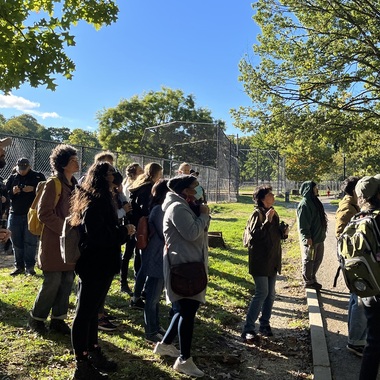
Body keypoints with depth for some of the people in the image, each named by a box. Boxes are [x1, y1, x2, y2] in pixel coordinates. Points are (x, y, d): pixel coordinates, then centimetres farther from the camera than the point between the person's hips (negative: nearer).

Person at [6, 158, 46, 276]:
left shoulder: (38, 177, 1)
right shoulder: (12, 178, 9)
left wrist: (33, 189, -20)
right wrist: (12, 192, -13)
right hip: (15, 215, 3)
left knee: (30, 242, -1)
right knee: (17, 243, 8)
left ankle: (30, 267, 6)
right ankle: (19, 266, 18)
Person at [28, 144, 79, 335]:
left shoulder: (74, 185, 12)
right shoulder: (53, 184, -11)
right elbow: (44, 213, -16)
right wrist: (65, 229, -17)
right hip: (54, 242, -7)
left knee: (67, 282, 8)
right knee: (52, 283, -1)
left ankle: (58, 319, 22)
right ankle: (36, 318, 19)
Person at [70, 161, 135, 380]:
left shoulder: (102, 200, 12)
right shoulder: (93, 203, -20)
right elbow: (98, 236, -28)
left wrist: (122, 230, 2)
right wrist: (125, 231, -17)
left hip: (101, 265, 10)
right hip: (94, 266, -10)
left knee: (93, 310, 19)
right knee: (85, 312, 1)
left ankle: (93, 353, 33)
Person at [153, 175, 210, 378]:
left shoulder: (185, 206, 18)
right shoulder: (178, 208, -16)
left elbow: (198, 231, 16)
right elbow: (192, 233, -24)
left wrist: (202, 214, 1)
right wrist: (203, 215, -12)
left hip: (190, 264, 11)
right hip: (182, 266, -11)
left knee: (186, 309, 17)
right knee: (187, 311, -6)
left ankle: (165, 344, 30)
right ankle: (184, 360, 4)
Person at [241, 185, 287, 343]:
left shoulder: (274, 213, 12)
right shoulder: (257, 214, -12)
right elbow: (255, 235, -22)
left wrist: (283, 233, 1)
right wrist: (267, 221, -27)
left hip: (272, 260, 8)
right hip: (260, 260, -8)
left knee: (270, 293, 11)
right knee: (262, 293, -10)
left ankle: (265, 324, 24)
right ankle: (248, 329, -2)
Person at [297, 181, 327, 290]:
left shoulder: (315, 201, 14)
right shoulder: (304, 204, -17)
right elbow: (303, 224, -20)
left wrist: (322, 234, 20)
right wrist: (307, 237, -21)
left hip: (319, 238, 10)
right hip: (310, 239, -10)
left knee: (318, 259, 17)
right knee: (309, 260, 3)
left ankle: (312, 278, 31)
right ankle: (308, 282, 16)